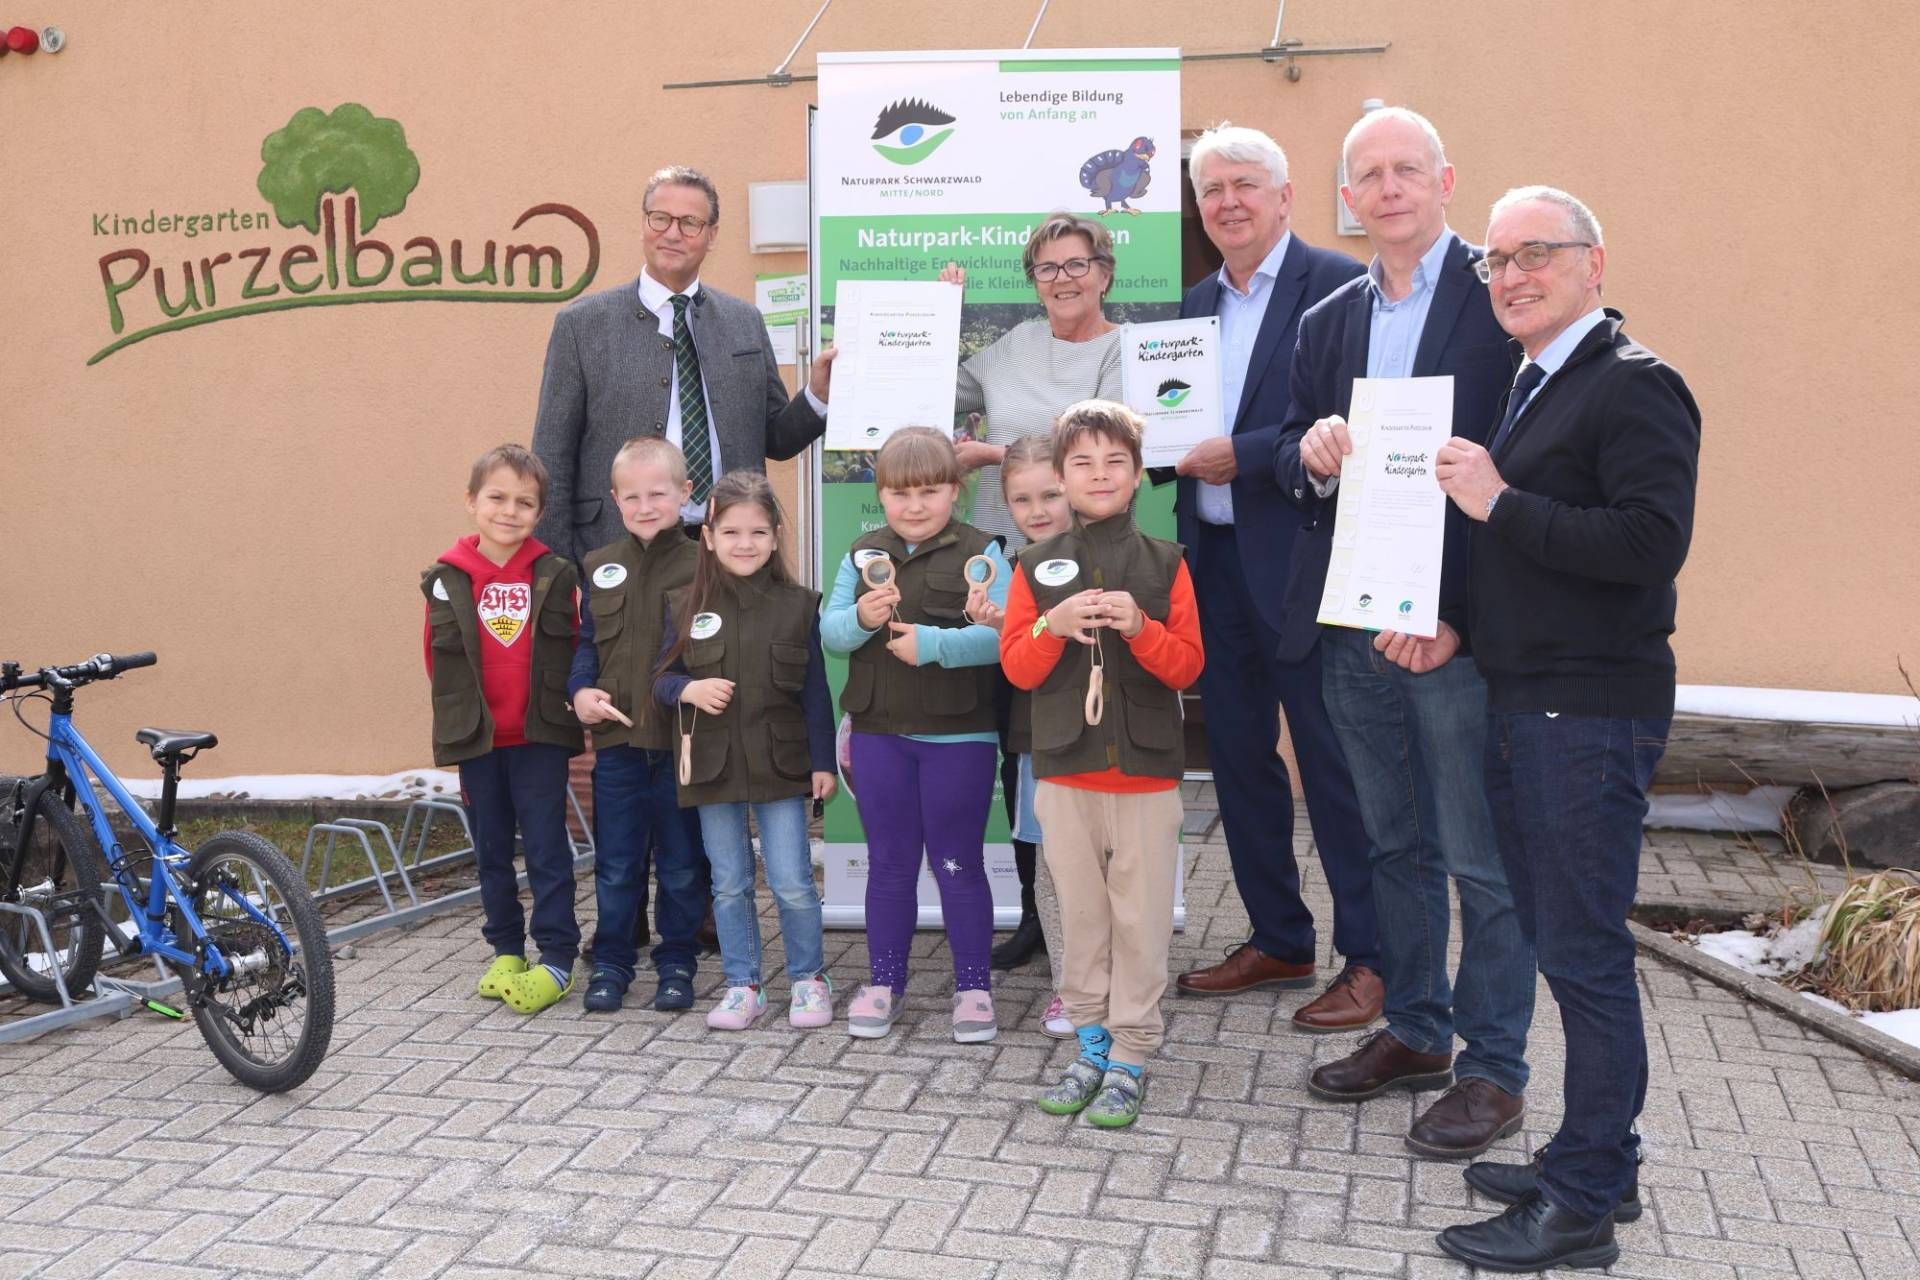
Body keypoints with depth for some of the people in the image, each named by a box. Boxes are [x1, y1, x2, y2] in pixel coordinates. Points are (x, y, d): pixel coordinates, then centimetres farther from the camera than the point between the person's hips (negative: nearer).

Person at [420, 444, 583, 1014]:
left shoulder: (554, 576, -2)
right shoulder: (448, 578, -1)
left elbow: (568, 652, 3)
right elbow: (441, 659, 4)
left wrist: (561, 709, -4)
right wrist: (461, 716, -1)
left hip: (541, 735, -2)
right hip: (477, 736, 2)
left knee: (546, 845, 1)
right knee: (492, 847, 13)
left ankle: (556, 960, 8)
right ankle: (505, 951, 26)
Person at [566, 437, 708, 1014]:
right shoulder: (598, 568, 7)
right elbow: (586, 641, 12)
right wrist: (580, 689, -5)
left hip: (682, 743, -3)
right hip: (616, 739, 3)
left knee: (682, 863, 10)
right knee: (616, 863, 12)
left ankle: (677, 962, 24)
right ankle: (611, 962, 24)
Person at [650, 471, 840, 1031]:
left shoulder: (798, 605, -1)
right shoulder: (684, 607, 1)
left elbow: (815, 691, 0)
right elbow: (661, 678, 6)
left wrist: (823, 762, -2)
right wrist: (688, 690, -16)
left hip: (780, 764, -1)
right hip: (714, 766, 2)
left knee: (793, 883, 1)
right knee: (729, 884, 10)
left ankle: (809, 978, 21)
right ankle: (742, 985, 23)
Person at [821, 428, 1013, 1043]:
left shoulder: (980, 553, -8)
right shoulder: (862, 555, 6)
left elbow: (1001, 636, -18)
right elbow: (829, 632, 2)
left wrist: (933, 643, -28)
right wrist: (860, 618, -18)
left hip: (959, 735, -4)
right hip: (879, 732, 4)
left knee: (959, 864, 7)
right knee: (889, 863, 15)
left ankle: (973, 984, 20)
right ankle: (884, 981, 27)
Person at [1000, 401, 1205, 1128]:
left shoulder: (1165, 563, 1)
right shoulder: (1037, 567, 4)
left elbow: (1189, 665, -2)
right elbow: (1015, 667, 1)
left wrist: (1139, 629, -19)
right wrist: (1054, 625, -17)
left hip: (1147, 773, -1)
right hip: (1065, 773, 1)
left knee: (1141, 922, 3)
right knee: (1081, 916, 10)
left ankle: (1130, 1059, 13)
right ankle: (1092, 1047, 23)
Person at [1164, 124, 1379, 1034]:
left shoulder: (1337, 285, -7)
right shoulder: (1196, 305, 16)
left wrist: (1239, 456, -18)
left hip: (1301, 562, -7)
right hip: (1215, 562, 8)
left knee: (1334, 762, 0)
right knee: (1238, 756, 14)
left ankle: (1369, 959, 12)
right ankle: (1277, 941, 28)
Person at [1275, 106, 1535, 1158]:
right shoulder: (1328, 322, 14)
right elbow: (1292, 458, 17)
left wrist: (1456, 613, -19)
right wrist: (1310, 454, -9)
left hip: (1457, 630, -6)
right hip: (1352, 625, 6)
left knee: (1483, 859, 2)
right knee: (1397, 844, 17)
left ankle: (1492, 1069, 15)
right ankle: (1415, 1031, 32)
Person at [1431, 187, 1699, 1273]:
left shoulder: (1637, 385, -12)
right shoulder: (1533, 387, 17)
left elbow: (1652, 541, -24)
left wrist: (1499, 501, -20)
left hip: (1591, 714, -9)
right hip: (1523, 701, 9)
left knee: (1584, 953, -2)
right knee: (1558, 938, 16)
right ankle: (1599, 1159, 30)